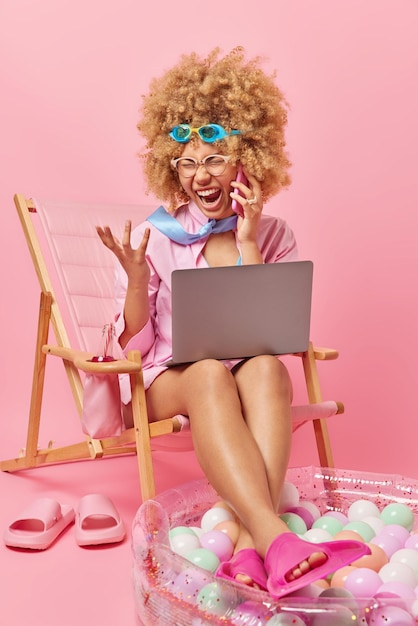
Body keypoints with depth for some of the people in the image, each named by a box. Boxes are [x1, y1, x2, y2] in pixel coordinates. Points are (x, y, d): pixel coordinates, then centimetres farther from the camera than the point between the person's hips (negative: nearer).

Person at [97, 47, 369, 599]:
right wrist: (135, 277, -21)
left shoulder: (273, 236, 4)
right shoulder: (154, 237, 0)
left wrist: (246, 244, -13)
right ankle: (276, 538, -50)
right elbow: (134, 344, -2)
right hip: (163, 383, -1)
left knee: (267, 366, -34)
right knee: (209, 373, -36)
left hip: (247, 378, 2)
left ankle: (250, 546, -45)